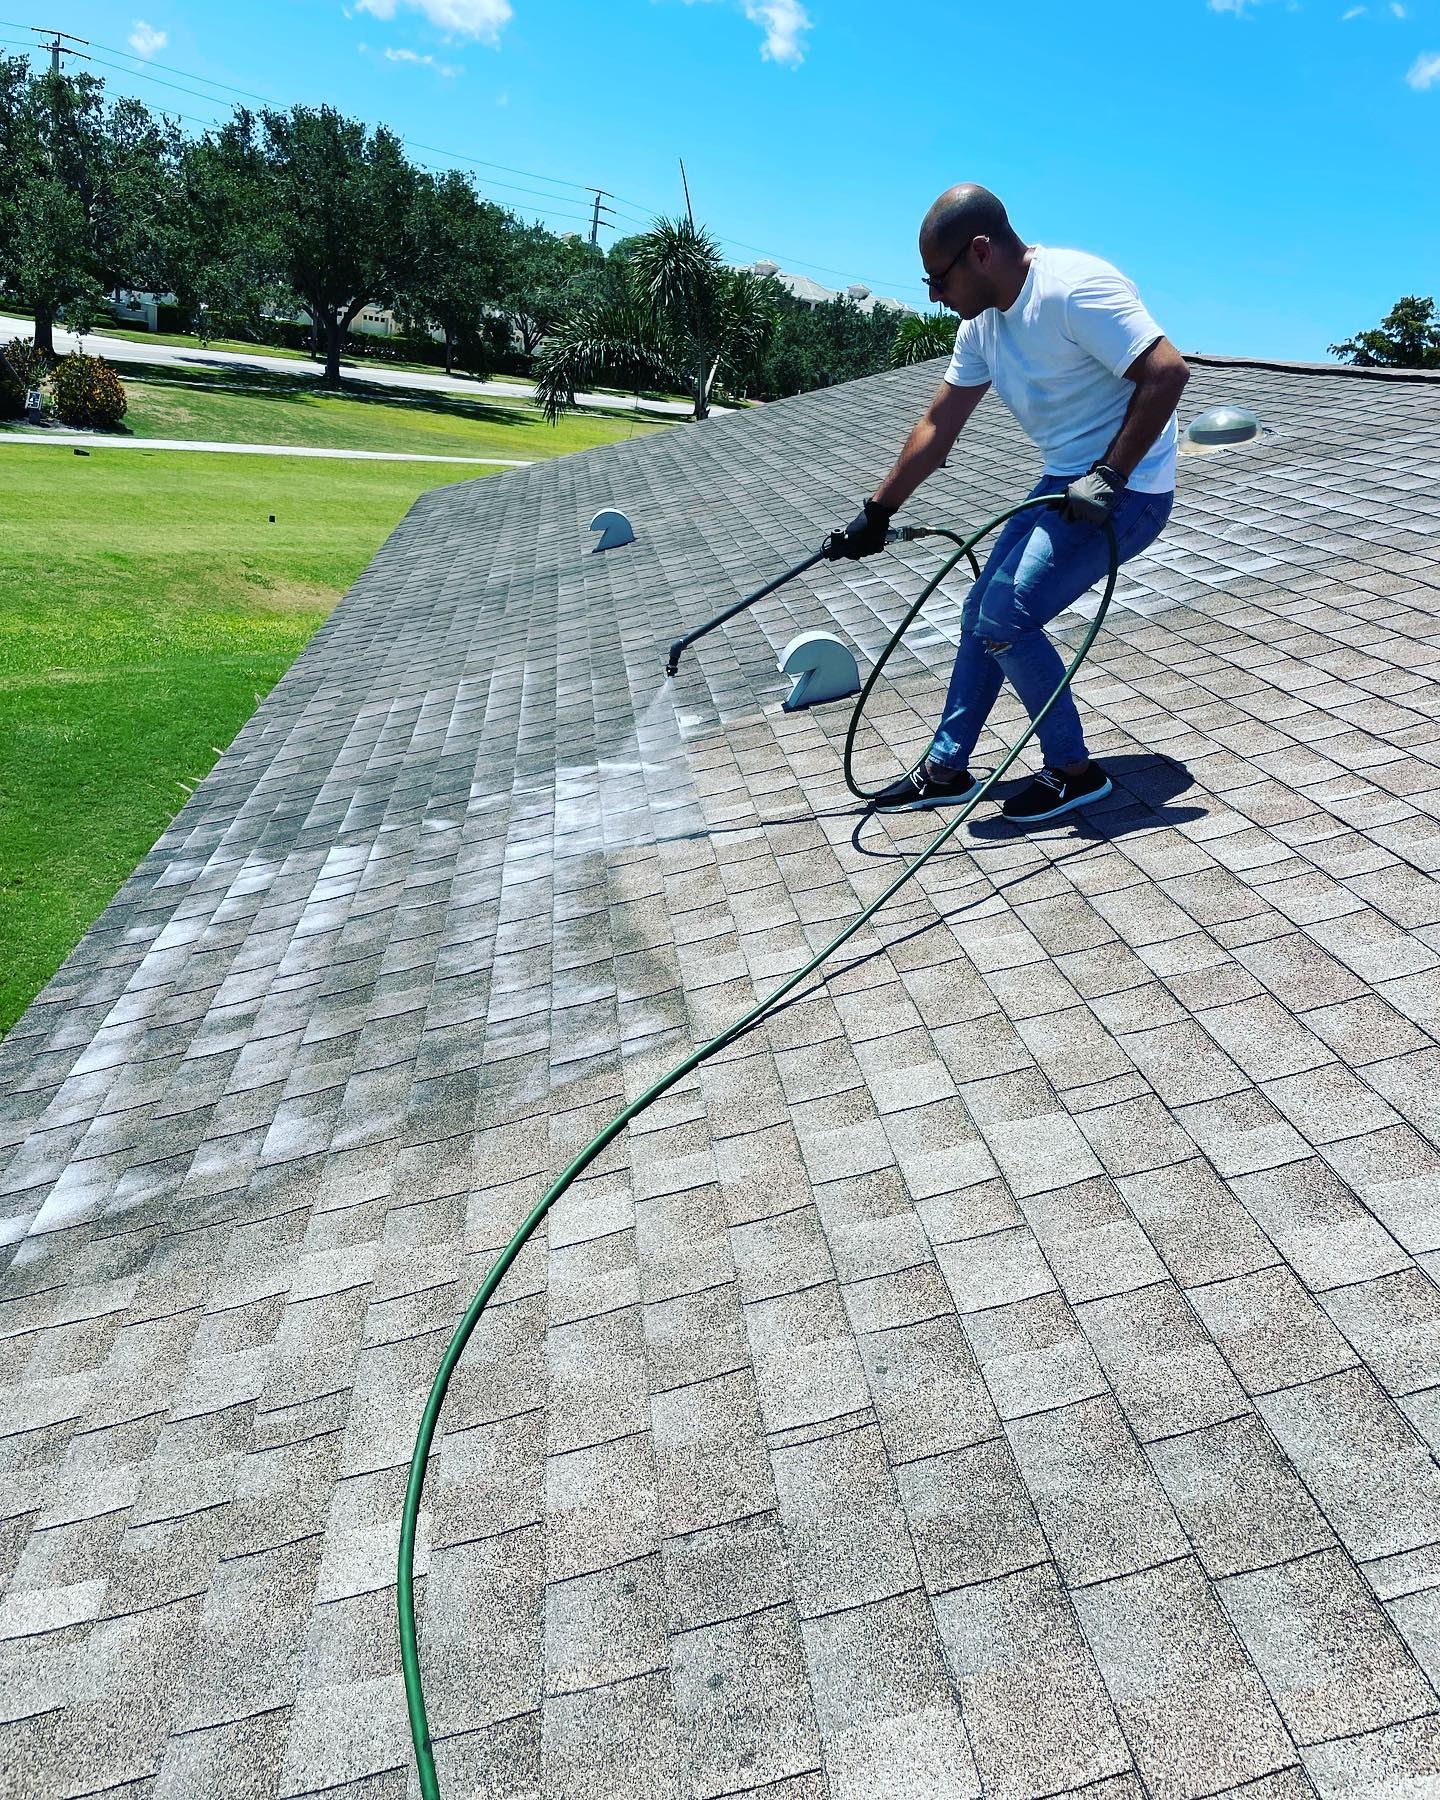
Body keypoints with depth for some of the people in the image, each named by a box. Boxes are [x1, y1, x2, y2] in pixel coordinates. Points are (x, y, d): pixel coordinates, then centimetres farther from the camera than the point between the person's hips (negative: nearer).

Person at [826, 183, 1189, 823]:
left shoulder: (1072, 289, -21)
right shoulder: (983, 321, 7)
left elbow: (1167, 371, -26)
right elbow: (938, 426, 13)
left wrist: (1109, 476, -27)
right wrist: (876, 513, 15)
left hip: (1124, 490, -9)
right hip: (1065, 484, 9)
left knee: (1006, 619, -16)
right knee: (982, 615, 9)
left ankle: (1073, 772, -1)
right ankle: (945, 770, 20)